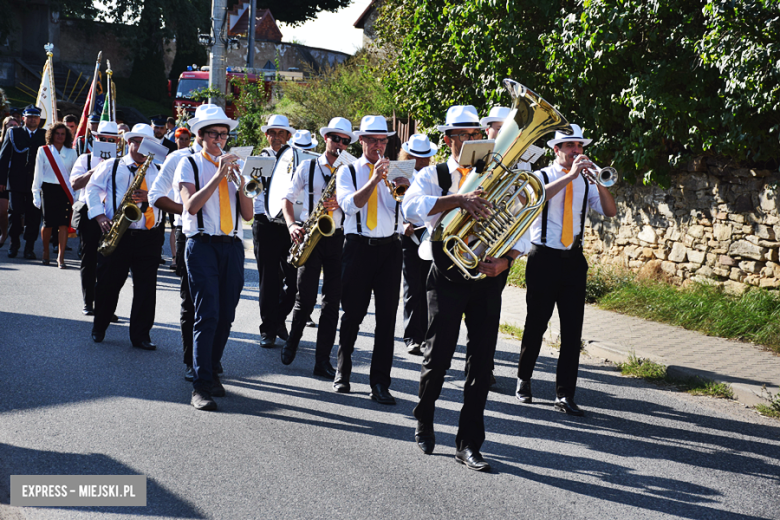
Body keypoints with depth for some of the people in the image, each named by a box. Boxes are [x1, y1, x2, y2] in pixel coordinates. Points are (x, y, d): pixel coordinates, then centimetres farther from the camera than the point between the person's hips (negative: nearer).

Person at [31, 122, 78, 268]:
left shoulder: (71, 152, 10)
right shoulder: (43, 151, 7)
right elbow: (38, 173, 7)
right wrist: (36, 194, 2)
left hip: (65, 191, 1)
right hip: (48, 190, -1)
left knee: (64, 224, -8)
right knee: (48, 223, -2)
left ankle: (61, 256, -5)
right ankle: (45, 251, 22)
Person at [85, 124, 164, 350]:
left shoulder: (157, 170, 15)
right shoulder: (111, 166, 9)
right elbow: (92, 187, 8)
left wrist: (149, 197, -12)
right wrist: (99, 215, -5)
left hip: (148, 236, 2)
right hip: (117, 234, -1)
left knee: (146, 287, -2)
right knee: (108, 283, 5)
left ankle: (140, 335, 6)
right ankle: (98, 328, 25)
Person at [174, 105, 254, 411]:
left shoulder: (233, 165, 18)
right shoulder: (189, 164, 6)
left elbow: (248, 215, 10)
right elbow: (191, 205, -11)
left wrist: (240, 184, -6)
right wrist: (218, 176, -15)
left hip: (232, 246, 5)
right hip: (202, 245, -4)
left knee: (225, 317, 5)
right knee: (207, 315, -12)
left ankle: (211, 371, 21)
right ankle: (201, 386, -12)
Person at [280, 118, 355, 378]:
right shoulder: (307, 167, 8)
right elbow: (288, 199, 9)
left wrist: (341, 202, -14)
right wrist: (292, 225, -6)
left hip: (338, 238, 1)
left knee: (332, 301, 0)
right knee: (306, 299, -3)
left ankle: (323, 360, 7)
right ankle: (292, 341, 26)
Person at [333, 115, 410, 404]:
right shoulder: (348, 171, 6)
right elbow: (349, 205, -13)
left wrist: (407, 189, -19)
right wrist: (375, 179, -20)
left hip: (389, 248, 2)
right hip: (358, 247, -2)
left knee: (387, 317, -2)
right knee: (353, 313, 5)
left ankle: (380, 383, 4)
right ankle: (342, 372, 25)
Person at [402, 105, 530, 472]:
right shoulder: (433, 176, 2)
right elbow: (411, 206, -20)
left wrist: (505, 261, -14)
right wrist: (458, 199, -32)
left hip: (488, 278, 2)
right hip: (448, 277, -2)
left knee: (482, 361, 1)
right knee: (438, 356, 4)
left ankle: (468, 443, 10)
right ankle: (424, 423, 30)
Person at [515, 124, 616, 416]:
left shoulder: (586, 181, 11)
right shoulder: (542, 176, 1)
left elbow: (610, 212, 0)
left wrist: (598, 182, -15)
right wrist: (570, 176, -24)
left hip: (573, 260, 3)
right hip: (544, 258, -3)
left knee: (573, 328, -2)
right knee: (536, 324, 4)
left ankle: (565, 394, 2)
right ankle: (523, 380, 24)